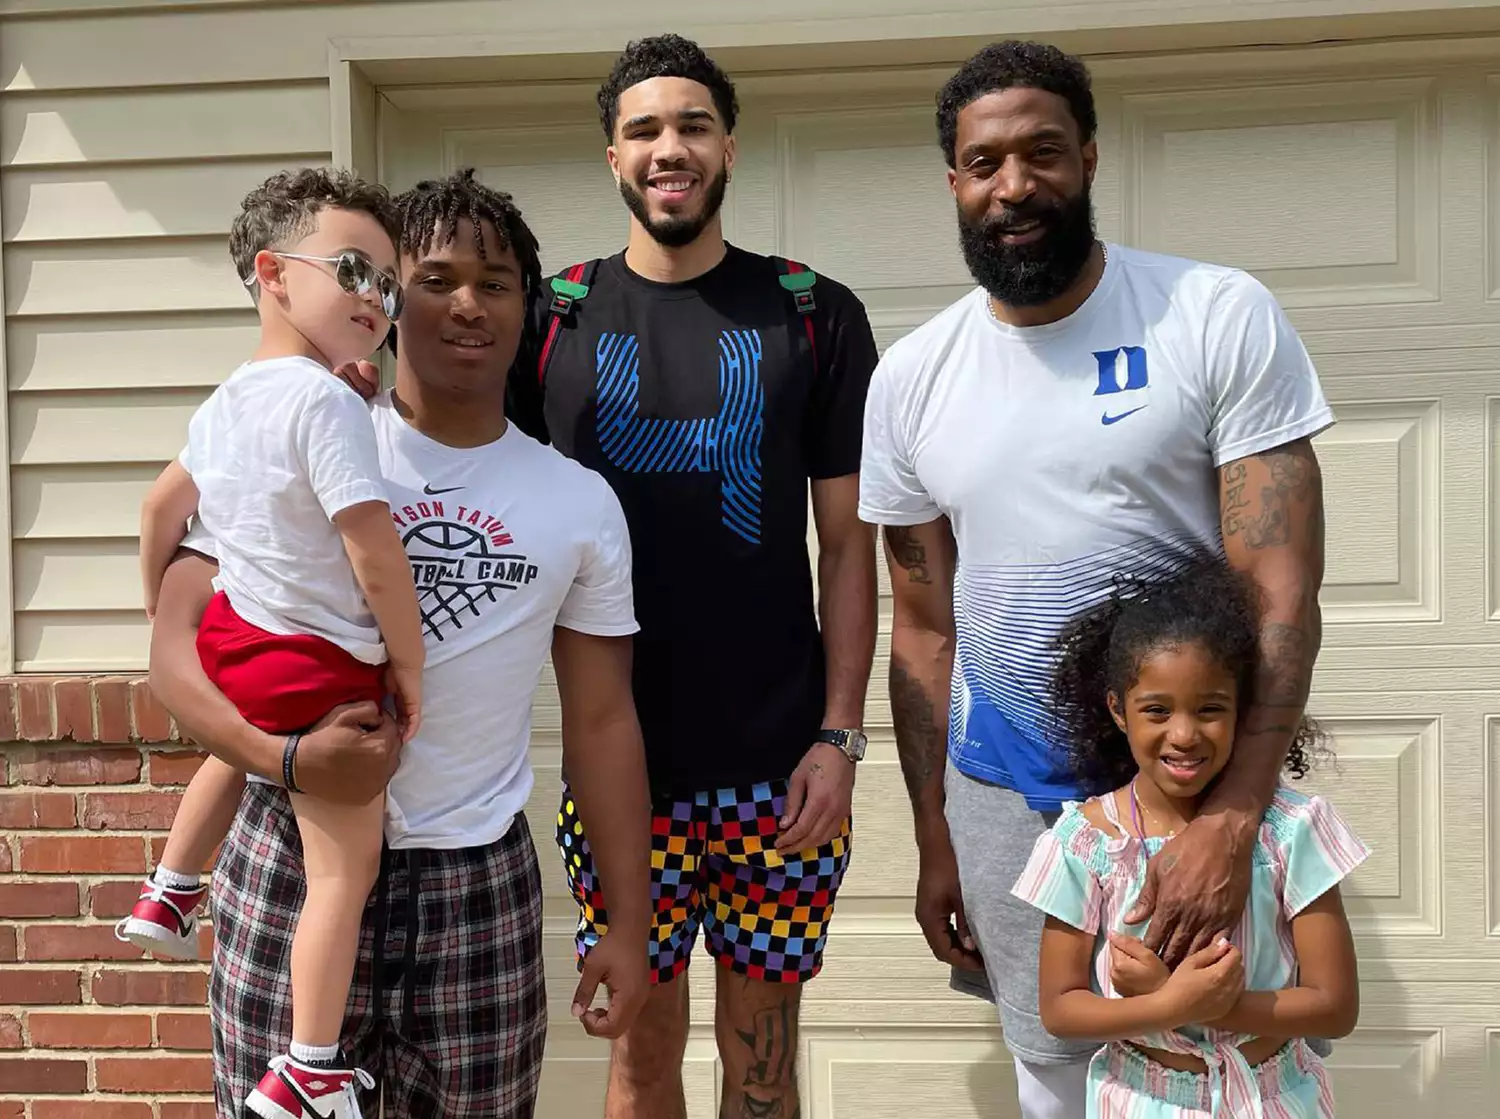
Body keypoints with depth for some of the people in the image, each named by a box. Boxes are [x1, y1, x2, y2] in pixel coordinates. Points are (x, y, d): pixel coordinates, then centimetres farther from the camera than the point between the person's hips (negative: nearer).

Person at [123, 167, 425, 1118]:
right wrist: (410, 665, -13)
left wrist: (164, 617, 32)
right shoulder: (325, 401, -22)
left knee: (248, 736, 41)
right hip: (319, 666, -9)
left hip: (230, 636, 9)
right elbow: (374, 548, -27)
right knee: (346, 865, 2)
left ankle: (170, 895, 55)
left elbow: (162, 509, 19)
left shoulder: (225, 403, 6)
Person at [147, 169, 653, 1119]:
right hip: (294, 862, -1)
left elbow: (602, 721, 7)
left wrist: (629, 924, 4)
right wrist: (285, 757, -21)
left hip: (479, 881, 2)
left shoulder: (581, 504, 4)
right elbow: (178, 639, -3)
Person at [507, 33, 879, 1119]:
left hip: (778, 768, 0)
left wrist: (839, 734, -4)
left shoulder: (813, 317, 2)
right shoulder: (551, 319, 3)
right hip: (617, 766, 1)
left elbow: (848, 542, 1)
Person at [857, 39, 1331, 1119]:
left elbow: (1283, 587, -14)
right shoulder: (912, 378, 0)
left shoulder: (1220, 317, -10)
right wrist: (934, 841, 7)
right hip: (1004, 794, 3)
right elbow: (923, 626, 6)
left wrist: (1232, 819, -25)